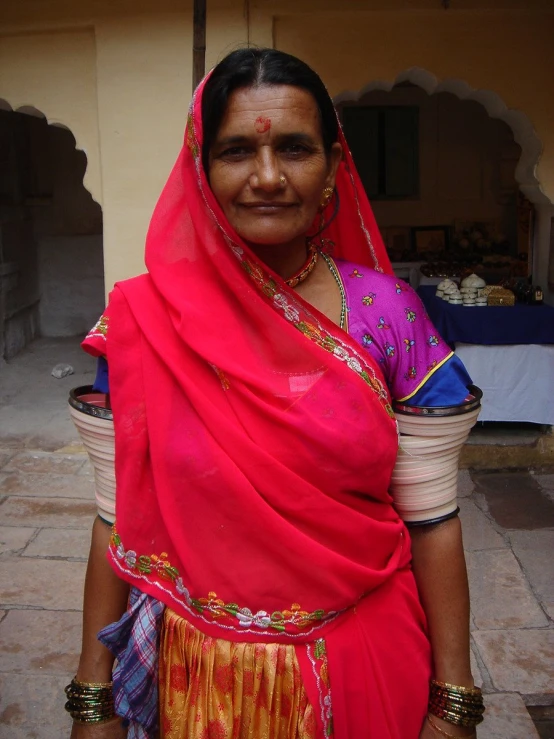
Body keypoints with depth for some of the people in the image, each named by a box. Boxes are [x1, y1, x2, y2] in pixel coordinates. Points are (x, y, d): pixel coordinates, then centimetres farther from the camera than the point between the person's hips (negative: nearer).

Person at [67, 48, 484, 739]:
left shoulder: (388, 311, -10)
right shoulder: (144, 320, -10)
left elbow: (433, 520, -7)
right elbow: (118, 519, -6)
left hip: (368, 669, 1)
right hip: (203, 679, 0)